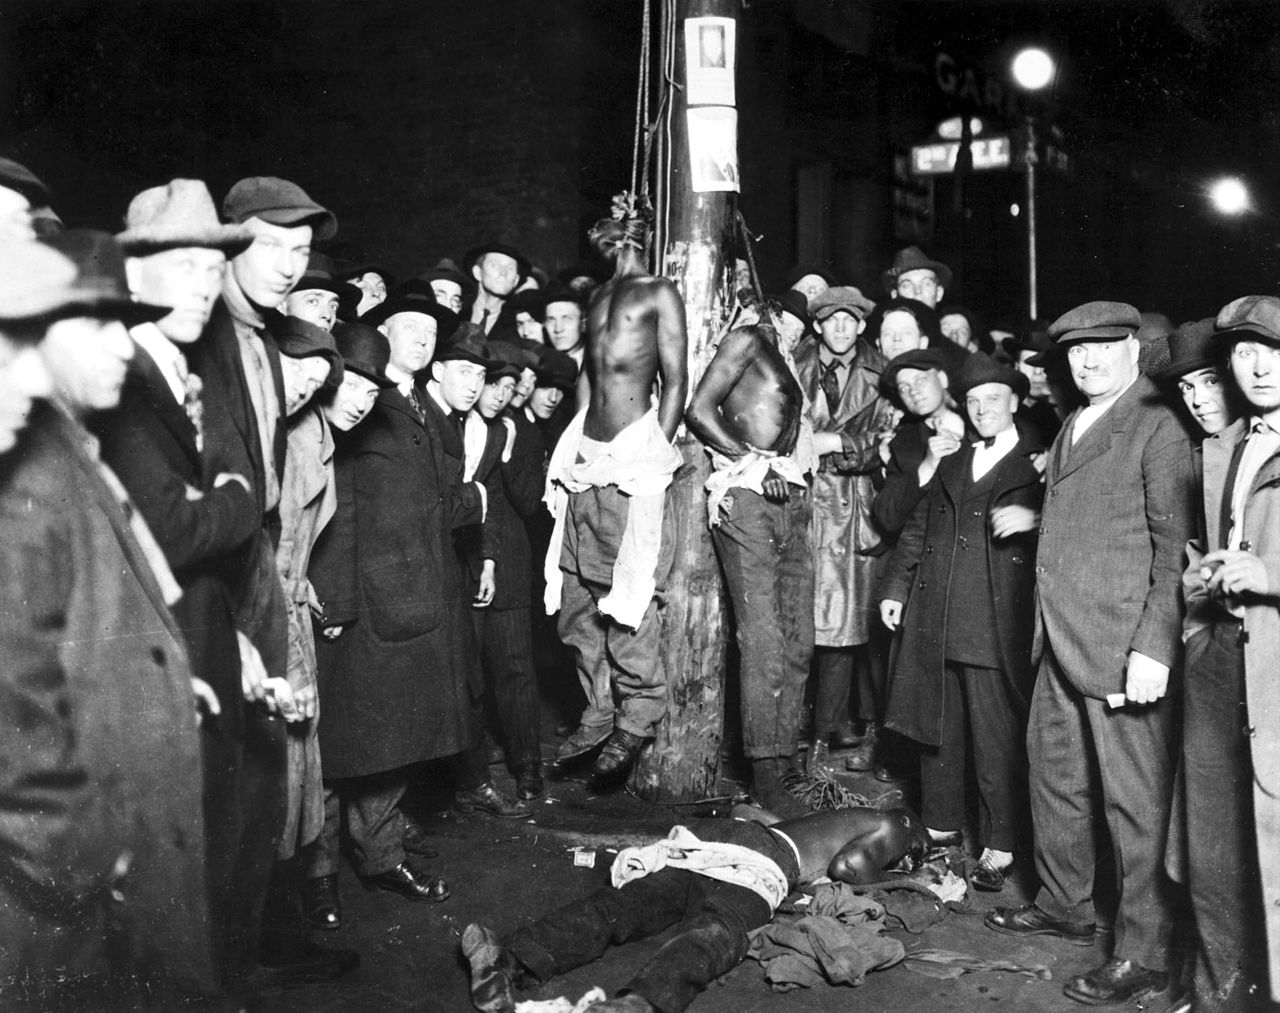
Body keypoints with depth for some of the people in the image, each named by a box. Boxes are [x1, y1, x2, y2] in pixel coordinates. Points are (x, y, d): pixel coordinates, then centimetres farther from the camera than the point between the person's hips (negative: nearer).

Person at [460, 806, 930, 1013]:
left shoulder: (849, 817, 41)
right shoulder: (891, 827, 18)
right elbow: (846, 865, 1)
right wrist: (881, 879, 20)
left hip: (706, 842, 7)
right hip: (757, 864, -7)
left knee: (618, 905, -13)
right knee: (712, 934, -33)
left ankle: (508, 961, -34)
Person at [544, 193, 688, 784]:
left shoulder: (660, 294, 3)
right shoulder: (599, 298, 21)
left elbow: (675, 381, -3)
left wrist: (657, 453, -11)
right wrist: (572, 448, 11)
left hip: (632, 461, -7)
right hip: (585, 461, 7)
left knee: (628, 600, -8)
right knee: (576, 599, 6)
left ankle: (637, 720, 4)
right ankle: (599, 714, 17)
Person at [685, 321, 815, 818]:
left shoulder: (790, 363, 26)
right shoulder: (747, 340, 3)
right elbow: (699, 412, -8)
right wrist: (757, 462, -11)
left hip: (791, 502, 8)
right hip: (746, 499, -8)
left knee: (798, 641, 5)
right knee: (763, 642, -10)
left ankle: (784, 758, 13)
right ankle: (765, 776, -5)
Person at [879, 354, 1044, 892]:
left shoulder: (1039, 463, 6)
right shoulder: (950, 464, 21)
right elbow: (915, 530, 21)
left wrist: (1033, 519, -21)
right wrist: (894, 590, 14)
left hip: (998, 623, -5)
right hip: (933, 620, 5)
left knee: (997, 737, -3)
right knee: (936, 729, 12)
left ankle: (999, 848, 7)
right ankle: (942, 825, 26)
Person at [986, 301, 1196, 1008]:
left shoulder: (1158, 426, -8)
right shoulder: (1070, 429, 18)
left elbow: (1175, 546, -13)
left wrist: (1153, 648, -19)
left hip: (1121, 644, -8)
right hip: (1060, 642, 8)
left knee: (1134, 798, 0)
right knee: (1053, 775, 18)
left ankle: (1143, 952, 12)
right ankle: (1065, 905, 35)